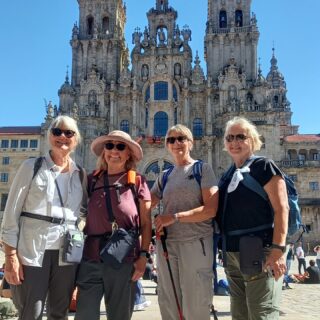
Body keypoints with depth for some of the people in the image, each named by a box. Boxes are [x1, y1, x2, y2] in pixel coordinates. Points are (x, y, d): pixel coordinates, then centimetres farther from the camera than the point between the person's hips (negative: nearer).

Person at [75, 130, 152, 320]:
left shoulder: (137, 181, 0)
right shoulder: (92, 180, 7)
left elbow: (146, 223, 0)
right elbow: (84, 217, 15)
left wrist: (143, 255, -7)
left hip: (124, 259, -2)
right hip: (91, 258, 2)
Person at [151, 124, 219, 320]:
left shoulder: (203, 169, 1)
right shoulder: (165, 176, 15)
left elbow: (211, 209, -10)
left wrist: (175, 217, -15)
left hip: (195, 243, -5)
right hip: (166, 244, 5)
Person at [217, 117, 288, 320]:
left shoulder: (263, 166, -5)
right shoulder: (227, 176, 16)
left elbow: (281, 208, -13)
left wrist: (278, 249, -21)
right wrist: (225, 252, 16)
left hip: (258, 252, -7)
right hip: (232, 254, 8)